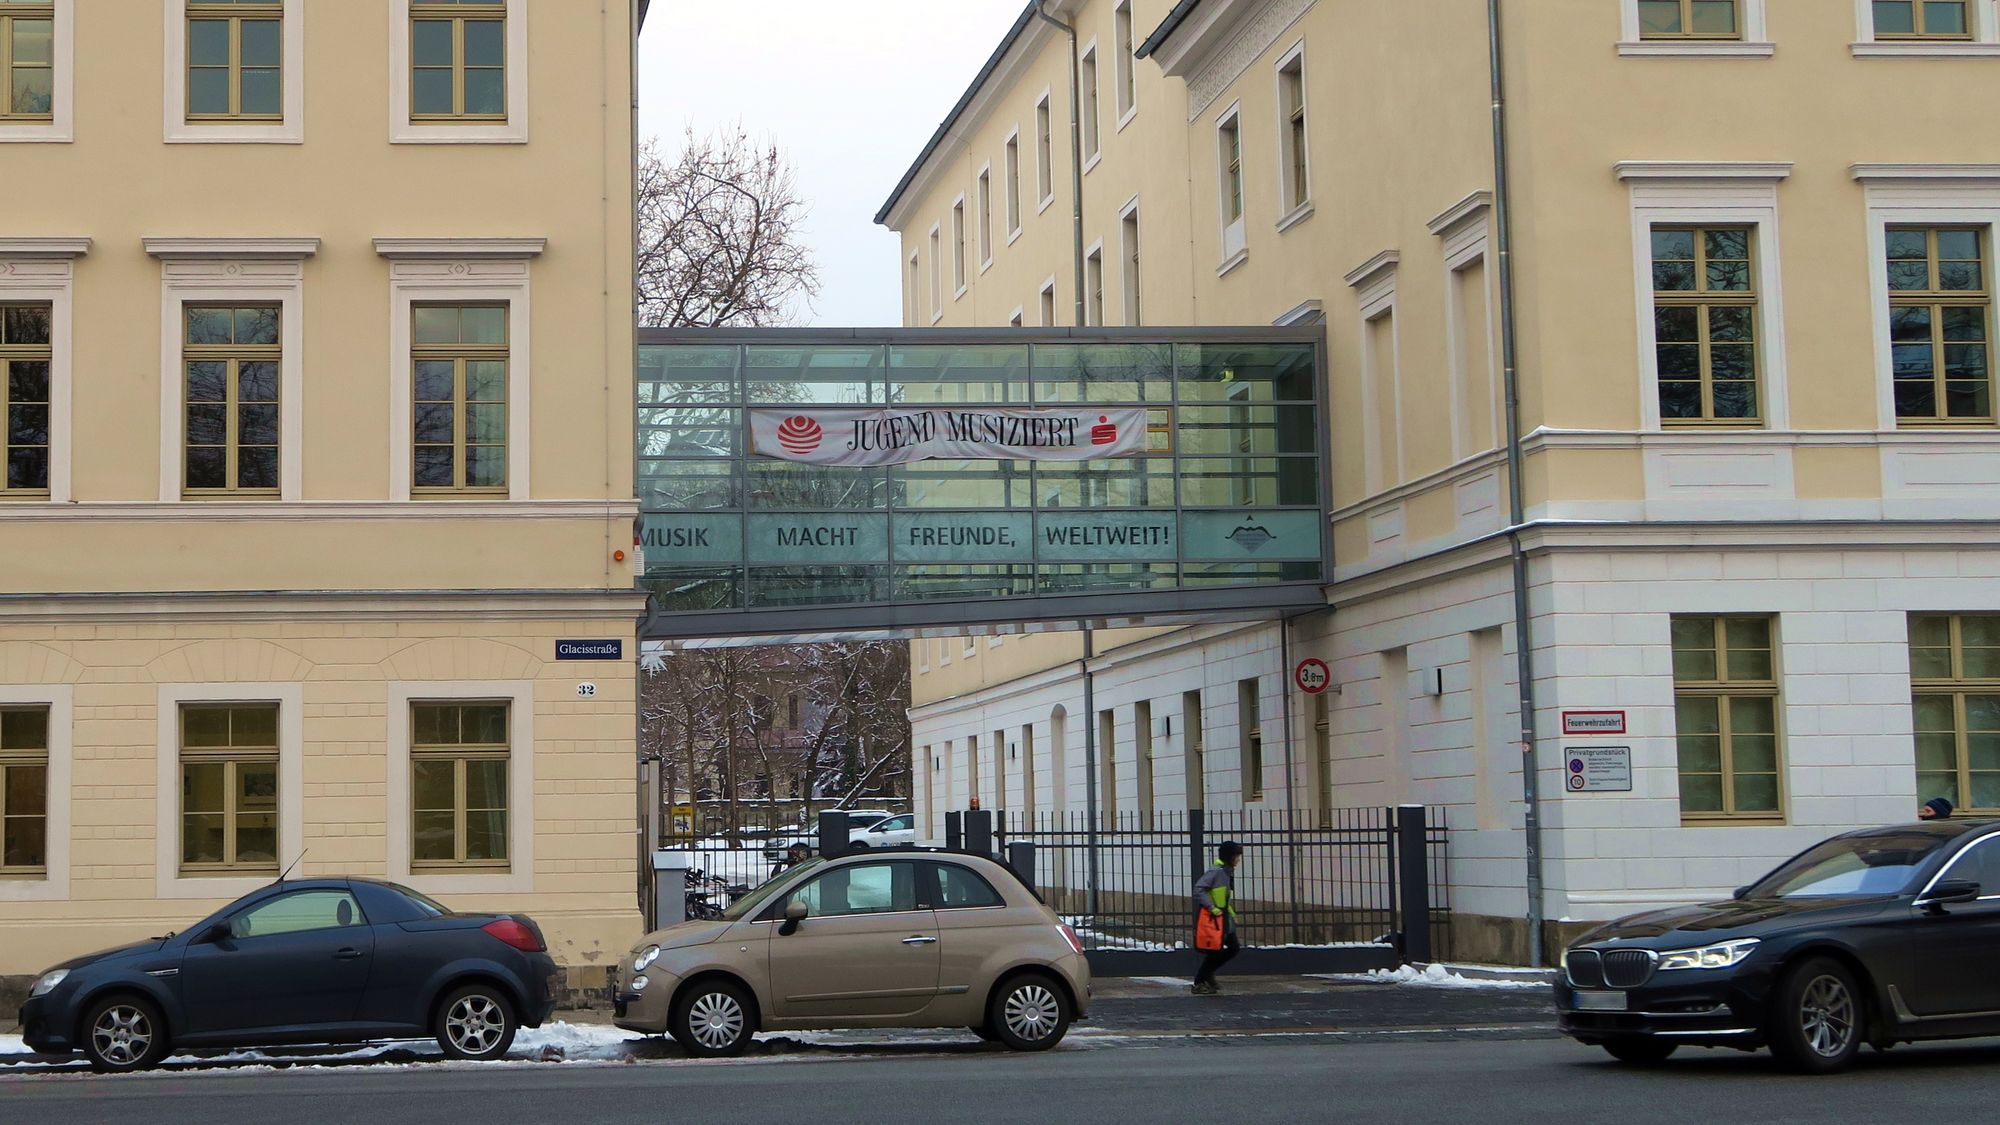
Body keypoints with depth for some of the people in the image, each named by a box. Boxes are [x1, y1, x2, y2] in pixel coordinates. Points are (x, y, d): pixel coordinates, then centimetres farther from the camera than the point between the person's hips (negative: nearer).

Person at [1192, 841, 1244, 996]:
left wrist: (1232, 915, 14)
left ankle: (1208, 974, 20)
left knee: (1234, 947, 8)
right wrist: (1212, 908, -25)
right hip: (1213, 918, -9)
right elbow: (1199, 889, -24)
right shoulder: (1216, 872, -18)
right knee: (1215, 951, -3)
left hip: (1224, 918, 9)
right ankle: (1199, 984, 9)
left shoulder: (1228, 872, 12)